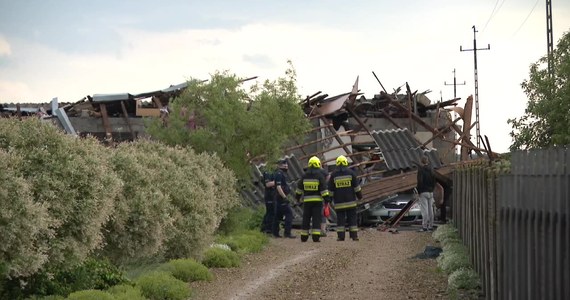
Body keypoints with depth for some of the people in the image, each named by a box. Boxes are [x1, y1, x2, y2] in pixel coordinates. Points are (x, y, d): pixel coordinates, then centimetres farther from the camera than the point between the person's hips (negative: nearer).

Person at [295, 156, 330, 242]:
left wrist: (298, 196, 29)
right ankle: (316, 237, -10)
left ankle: (304, 237, 12)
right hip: (317, 200, -3)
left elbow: (299, 187, 16)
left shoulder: (305, 175, 7)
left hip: (307, 200, 3)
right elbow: (324, 188, -10)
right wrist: (327, 198, -8)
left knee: (306, 219, 9)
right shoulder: (320, 175, -6)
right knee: (317, 219, -3)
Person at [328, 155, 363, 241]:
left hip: (339, 201, 0)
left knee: (340, 218, 2)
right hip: (350, 200, 0)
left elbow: (330, 188, 1)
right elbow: (356, 186, 0)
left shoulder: (334, 174, -1)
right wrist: (359, 195, 10)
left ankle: (341, 236, -1)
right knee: (352, 218, 4)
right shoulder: (350, 172, -1)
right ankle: (354, 236, 1)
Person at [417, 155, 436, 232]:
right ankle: (430, 226, 12)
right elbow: (434, 180, 12)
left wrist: (419, 191, -6)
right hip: (431, 192, 6)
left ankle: (424, 226, -10)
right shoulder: (431, 169, 9)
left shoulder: (421, 169, -10)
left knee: (424, 210, -7)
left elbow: (420, 181, -15)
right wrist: (432, 189, 16)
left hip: (423, 192, -6)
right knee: (430, 210, 9)